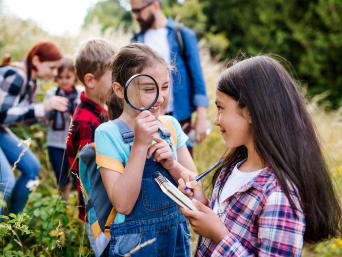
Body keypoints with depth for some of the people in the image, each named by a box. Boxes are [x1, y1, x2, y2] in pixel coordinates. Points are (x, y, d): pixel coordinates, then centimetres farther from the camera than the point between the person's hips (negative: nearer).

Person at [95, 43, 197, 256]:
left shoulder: (171, 125, -1)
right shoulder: (108, 133, -15)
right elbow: (123, 205, -21)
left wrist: (172, 165, -19)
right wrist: (140, 144, -27)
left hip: (177, 236, 5)